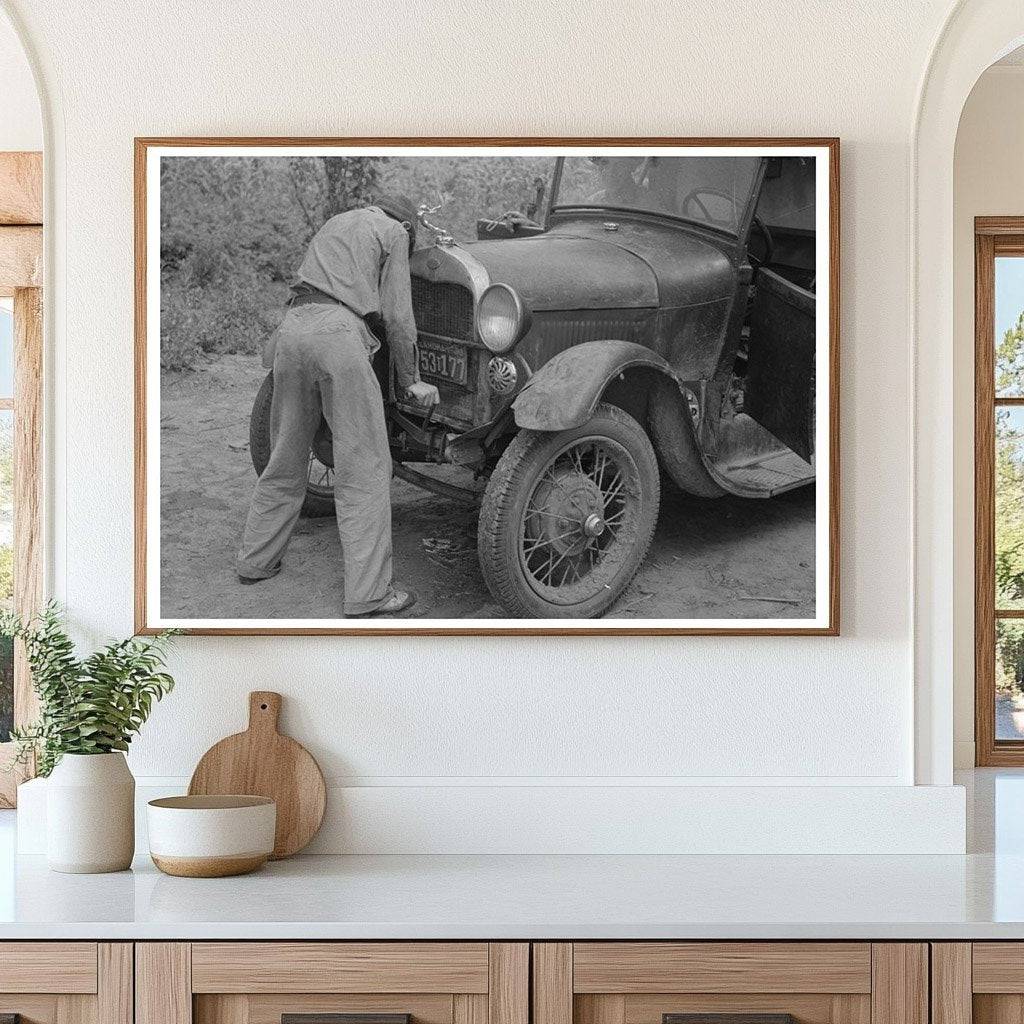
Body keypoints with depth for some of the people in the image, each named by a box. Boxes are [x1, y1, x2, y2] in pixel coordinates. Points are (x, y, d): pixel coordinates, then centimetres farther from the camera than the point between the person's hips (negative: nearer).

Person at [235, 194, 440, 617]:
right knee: (364, 467, -5)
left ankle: (256, 560, 29)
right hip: (337, 332, -7)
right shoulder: (394, 232, 13)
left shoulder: (336, 222, 32)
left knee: (287, 455, 20)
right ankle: (367, 593, -7)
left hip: (292, 328, 7)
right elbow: (397, 314, 7)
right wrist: (411, 380, 15)